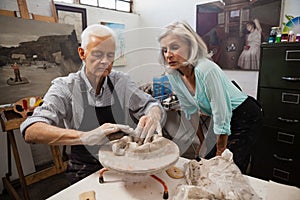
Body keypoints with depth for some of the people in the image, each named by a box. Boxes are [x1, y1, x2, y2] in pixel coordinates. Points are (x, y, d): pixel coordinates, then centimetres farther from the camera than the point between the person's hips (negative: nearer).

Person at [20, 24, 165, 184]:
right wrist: (85, 137, -37)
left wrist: (153, 116, -27)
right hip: (85, 171, -3)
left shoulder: (121, 81, 2)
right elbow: (31, 131, -20)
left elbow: (151, 105, -2)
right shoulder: (65, 87, -8)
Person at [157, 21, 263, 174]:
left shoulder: (206, 70, -32)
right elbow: (191, 110, 1)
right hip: (221, 118, 6)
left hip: (246, 117, -6)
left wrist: (219, 156, -15)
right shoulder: (173, 74, -11)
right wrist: (201, 141, 9)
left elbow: (222, 119, -27)